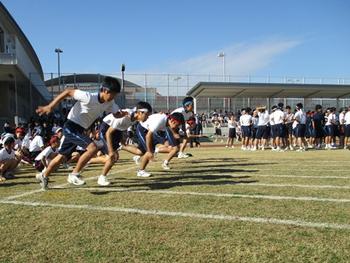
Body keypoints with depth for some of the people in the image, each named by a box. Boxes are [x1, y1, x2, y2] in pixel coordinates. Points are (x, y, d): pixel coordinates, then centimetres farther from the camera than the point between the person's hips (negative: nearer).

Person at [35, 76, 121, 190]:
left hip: (80, 130, 8)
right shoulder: (89, 97, -26)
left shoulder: (109, 103, -5)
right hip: (71, 127, -8)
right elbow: (68, 92, -20)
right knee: (93, 148, -23)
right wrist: (50, 106, -20)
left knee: (62, 156, 20)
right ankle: (74, 174, -7)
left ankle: (44, 176, 41)